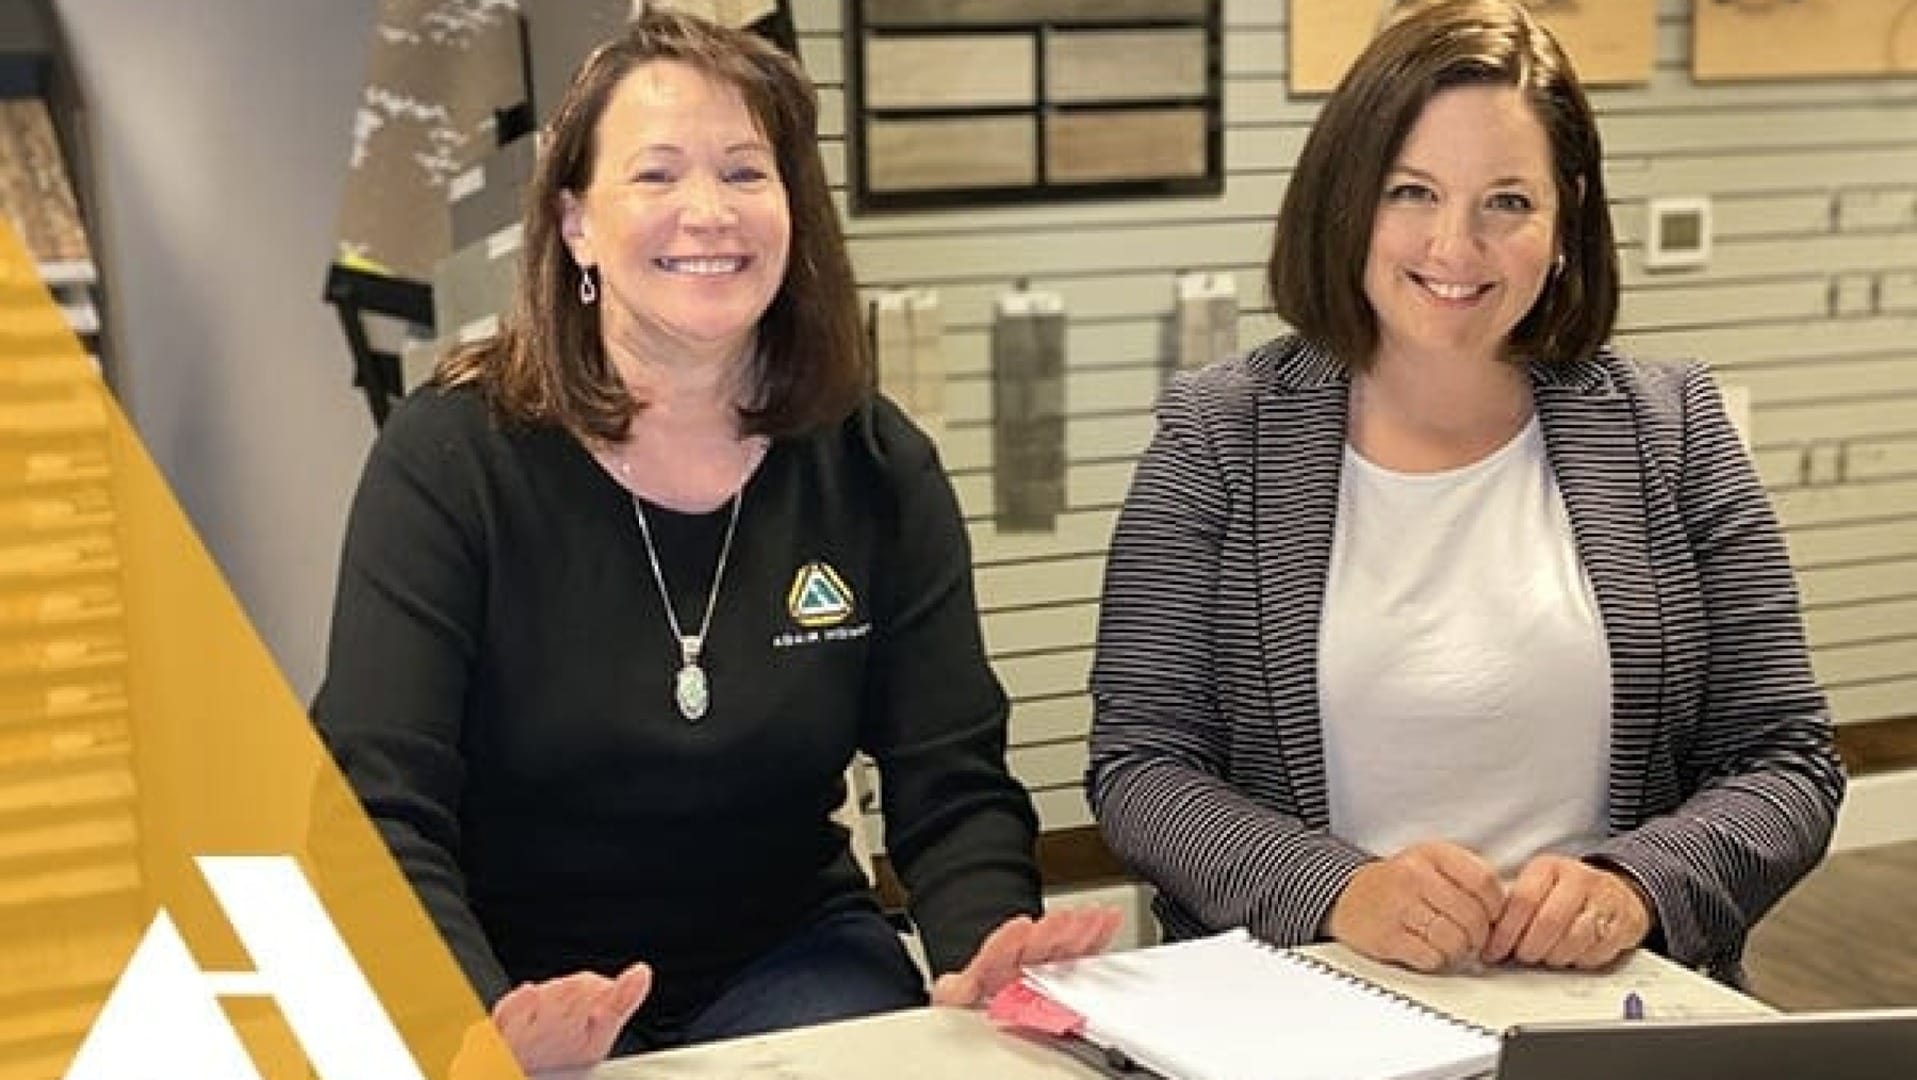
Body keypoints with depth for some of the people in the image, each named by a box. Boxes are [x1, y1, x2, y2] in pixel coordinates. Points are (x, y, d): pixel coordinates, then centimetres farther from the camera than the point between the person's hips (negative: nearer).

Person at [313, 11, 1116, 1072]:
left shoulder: (875, 467, -2)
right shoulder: (449, 458, -11)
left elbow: (952, 785, -3)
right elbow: (378, 814, -17)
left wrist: (979, 960, -25)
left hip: (790, 956, 2)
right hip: (524, 981, -2)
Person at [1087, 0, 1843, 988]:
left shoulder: (1669, 433, 6)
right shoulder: (1218, 439, 1)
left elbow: (1785, 760, 5)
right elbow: (1139, 762, -2)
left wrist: (1633, 883, -15)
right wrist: (1338, 890, -19)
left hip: (1610, 1001, 1)